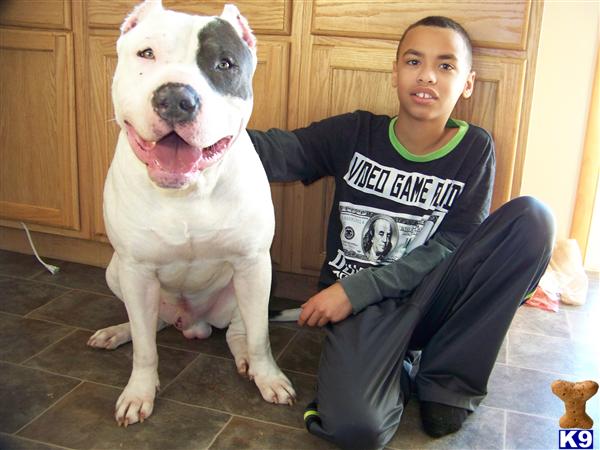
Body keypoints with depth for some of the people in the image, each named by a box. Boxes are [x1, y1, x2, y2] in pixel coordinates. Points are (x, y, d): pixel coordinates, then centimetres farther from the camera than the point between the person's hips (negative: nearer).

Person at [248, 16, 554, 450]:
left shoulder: (474, 148, 1)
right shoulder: (356, 133, 1)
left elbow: (452, 248, -7)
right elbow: (277, 153, -12)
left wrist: (357, 289, -16)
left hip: (429, 300, 2)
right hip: (359, 302, -2)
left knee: (531, 216, -20)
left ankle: (449, 376, -9)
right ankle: (402, 373, 6)